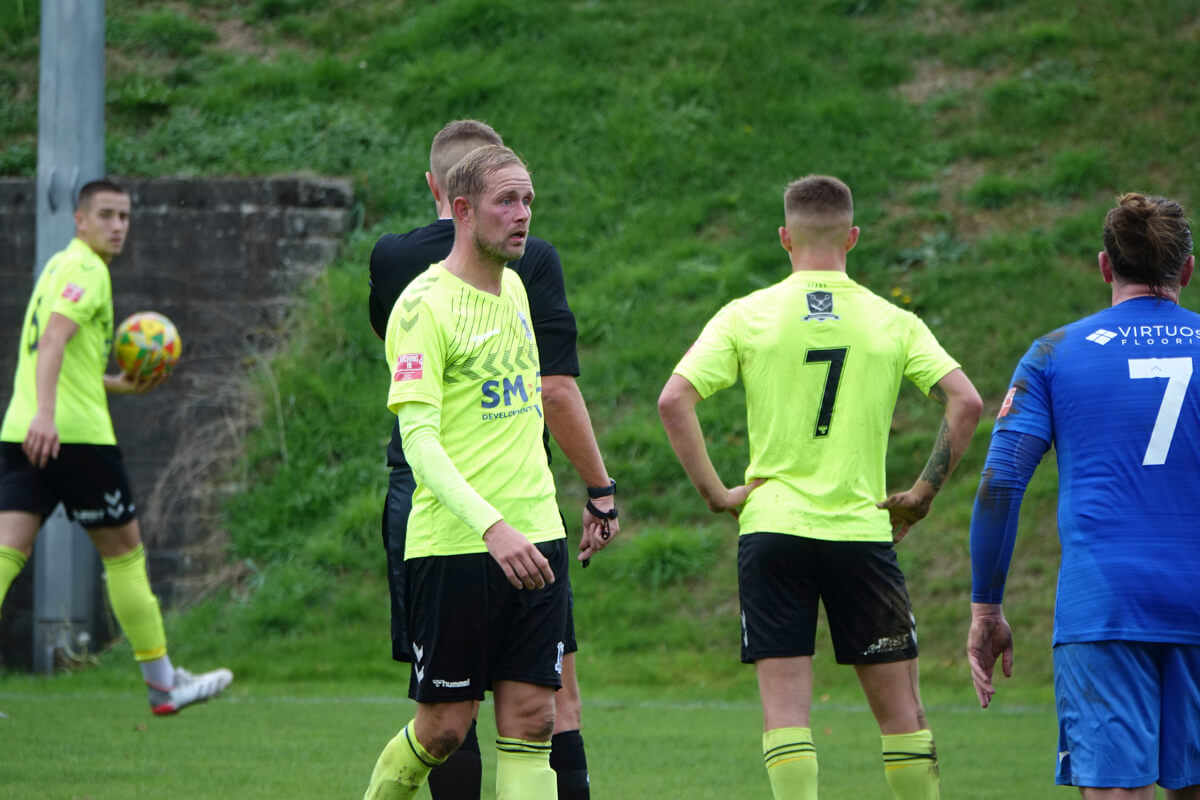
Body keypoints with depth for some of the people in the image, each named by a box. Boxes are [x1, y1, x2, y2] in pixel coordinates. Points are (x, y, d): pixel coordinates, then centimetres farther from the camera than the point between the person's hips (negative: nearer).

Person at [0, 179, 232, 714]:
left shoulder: (59, 267, 23)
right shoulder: (86, 269, -7)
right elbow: (53, 339, -23)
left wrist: (122, 386, 29)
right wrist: (46, 414, -34)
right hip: (75, 432, -8)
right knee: (124, 551, 5)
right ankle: (163, 682, 15)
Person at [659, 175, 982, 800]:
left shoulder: (746, 316, 1)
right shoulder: (893, 322, 3)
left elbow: (674, 400, -8)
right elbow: (965, 402, -7)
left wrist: (714, 491, -2)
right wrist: (923, 493, 1)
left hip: (772, 530, 0)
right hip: (863, 531, 0)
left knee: (784, 705, -1)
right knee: (899, 706, 9)